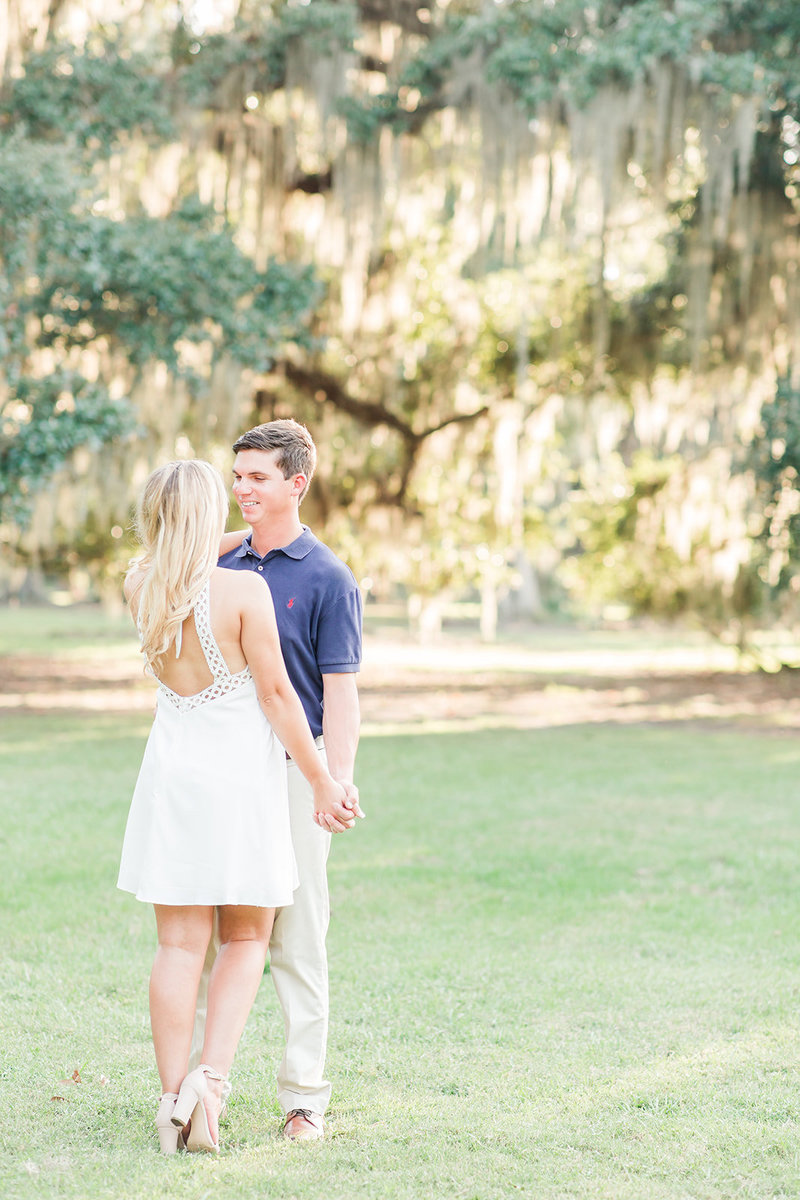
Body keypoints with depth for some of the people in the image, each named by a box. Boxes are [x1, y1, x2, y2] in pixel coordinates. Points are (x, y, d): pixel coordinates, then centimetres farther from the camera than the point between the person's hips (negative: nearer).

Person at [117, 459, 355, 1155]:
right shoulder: (244, 592, -15)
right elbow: (276, 694, -11)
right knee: (245, 941, 11)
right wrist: (321, 781, -2)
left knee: (179, 944, 7)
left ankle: (174, 1099, 6)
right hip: (242, 776, -3)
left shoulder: (141, 588, 0)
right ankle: (212, 1074, -5)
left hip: (172, 776, 4)